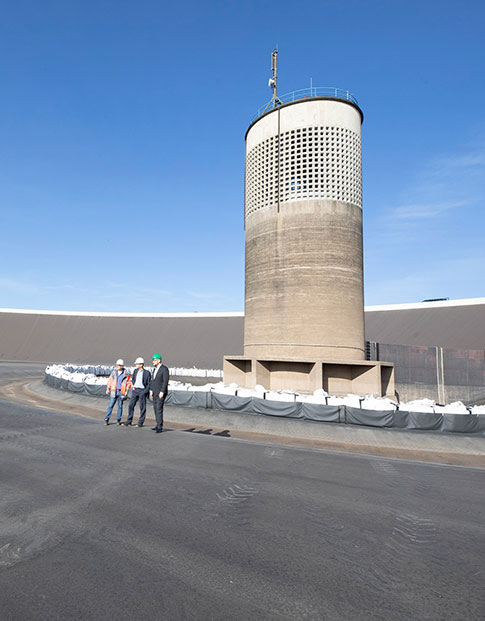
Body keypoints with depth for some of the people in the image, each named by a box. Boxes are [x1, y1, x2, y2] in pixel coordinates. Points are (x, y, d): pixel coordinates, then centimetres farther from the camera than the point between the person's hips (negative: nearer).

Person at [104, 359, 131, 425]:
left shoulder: (125, 373, 0)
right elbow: (110, 380, 12)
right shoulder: (114, 372, 4)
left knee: (120, 406, 6)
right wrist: (108, 389, 8)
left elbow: (128, 382, 3)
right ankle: (106, 419, 5)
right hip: (114, 391, 1)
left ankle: (118, 420, 15)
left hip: (121, 392, -1)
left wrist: (127, 391, -3)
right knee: (111, 405, -1)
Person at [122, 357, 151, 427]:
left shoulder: (147, 372, -8)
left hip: (142, 390, -5)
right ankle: (129, 422, 12)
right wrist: (133, 385, 7)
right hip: (135, 390, 5)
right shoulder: (135, 371, 7)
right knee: (131, 405, 3)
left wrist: (145, 391, -12)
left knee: (142, 407, 1)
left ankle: (140, 423, 10)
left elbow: (149, 383, -5)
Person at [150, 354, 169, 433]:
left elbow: (165, 381, -19)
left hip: (161, 392, -8)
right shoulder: (155, 368, 12)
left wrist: (162, 392, -23)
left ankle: (160, 427, -10)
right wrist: (151, 390, 11)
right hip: (155, 392, 8)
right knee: (155, 408, 10)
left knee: (159, 409, -13)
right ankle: (158, 425, 18)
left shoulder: (164, 369, -14)